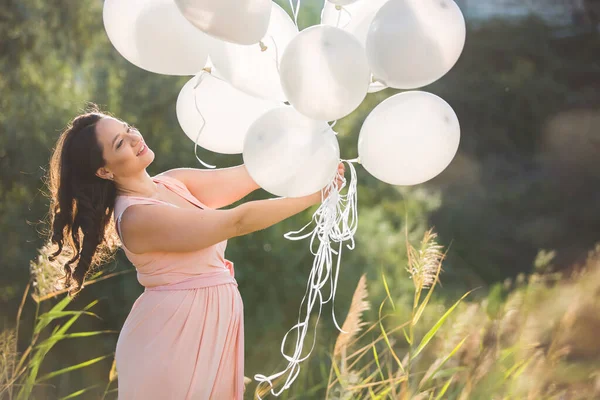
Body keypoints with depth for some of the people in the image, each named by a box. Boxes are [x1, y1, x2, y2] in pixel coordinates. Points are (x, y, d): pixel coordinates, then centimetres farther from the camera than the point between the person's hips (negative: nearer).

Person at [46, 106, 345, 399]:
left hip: (210, 329, 8)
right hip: (175, 336, -8)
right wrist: (314, 195, -19)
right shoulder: (137, 217, -22)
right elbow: (238, 222, -23)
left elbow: (246, 176, -3)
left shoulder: (172, 183, 4)